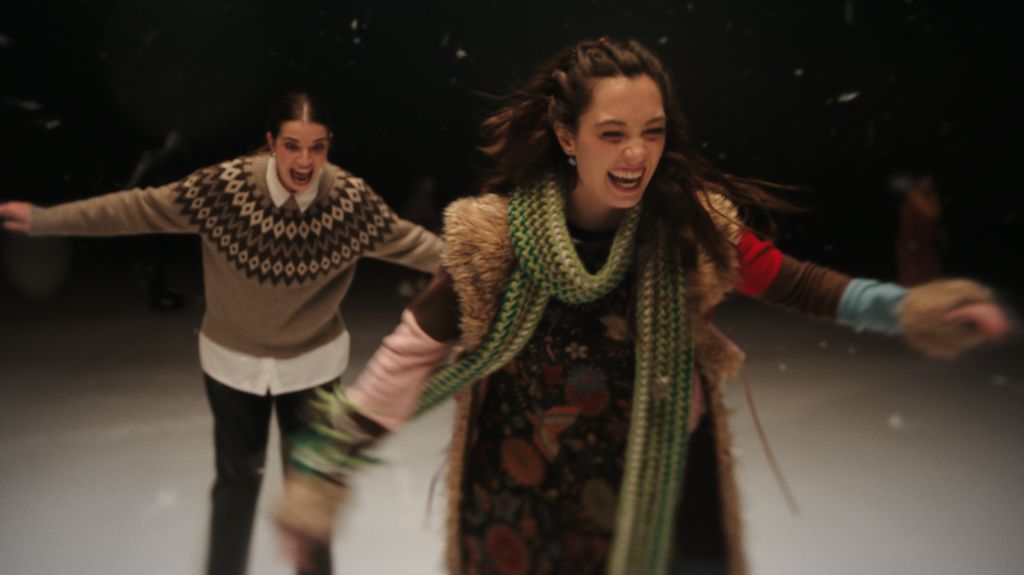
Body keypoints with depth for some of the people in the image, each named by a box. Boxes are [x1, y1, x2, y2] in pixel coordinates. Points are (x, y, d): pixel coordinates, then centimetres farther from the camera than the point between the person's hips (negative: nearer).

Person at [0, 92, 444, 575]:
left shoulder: (351, 200, -20)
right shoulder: (224, 187, -22)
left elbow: (407, 241, -9)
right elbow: (139, 208, -13)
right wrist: (45, 219, -12)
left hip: (313, 362, 0)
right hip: (233, 360, 0)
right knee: (237, 478, 18)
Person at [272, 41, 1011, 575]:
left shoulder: (688, 221, -12)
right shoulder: (499, 233, -19)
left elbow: (782, 277, 2)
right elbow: (414, 350, -12)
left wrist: (898, 308, -9)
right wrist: (323, 470, -8)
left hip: (652, 490, 2)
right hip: (523, 500, -1)